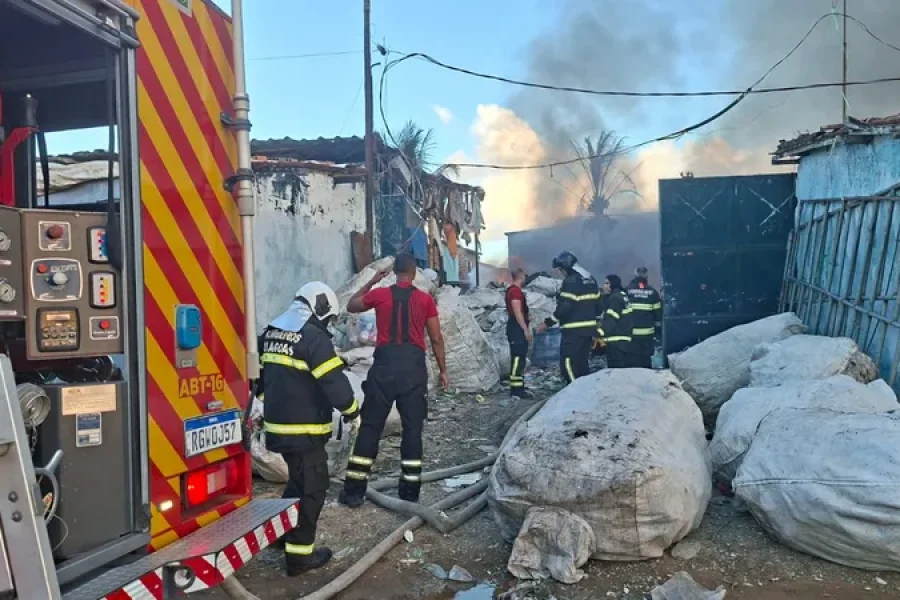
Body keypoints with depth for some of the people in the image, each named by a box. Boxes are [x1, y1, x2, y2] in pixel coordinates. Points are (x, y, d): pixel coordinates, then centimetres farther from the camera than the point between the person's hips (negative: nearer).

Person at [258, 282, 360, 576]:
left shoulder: (270, 333, 9)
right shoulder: (314, 337, -18)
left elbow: (258, 374, 18)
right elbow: (335, 383, -21)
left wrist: (262, 408, 29)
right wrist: (352, 409, -4)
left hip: (277, 425, 8)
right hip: (304, 430, -8)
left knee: (298, 480, 26)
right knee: (311, 488, 5)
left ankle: (282, 531, 38)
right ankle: (299, 554, 12)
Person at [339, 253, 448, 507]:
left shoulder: (380, 294, 3)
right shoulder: (425, 299, 2)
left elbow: (351, 306, 23)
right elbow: (436, 339, 5)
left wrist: (372, 281, 27)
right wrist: (443, 370, 15)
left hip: (385, 365, 1)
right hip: (413, 366, 0)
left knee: (370, 427, 7)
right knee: (412, 429, 6)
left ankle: (354, 492, 10)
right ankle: (410, 493, 9)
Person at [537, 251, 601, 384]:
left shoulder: (571, 281, -15)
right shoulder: (591, 279, 14)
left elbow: (564, 307, -20)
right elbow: (597, 304, 17)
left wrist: (548, 323, -12)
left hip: (574, 330, -9)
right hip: (589, 328, 9)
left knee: (568, 363, -7)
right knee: (582, 363, 16)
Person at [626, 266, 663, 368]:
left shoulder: (628, 290, -2)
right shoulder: (652, 291, 3)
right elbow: (658, 313, 5)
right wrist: (657, 330, 12)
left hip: (632, 332, -2)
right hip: (648, 332, 2)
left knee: (634, 359, 1)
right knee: (647, 359, 8)